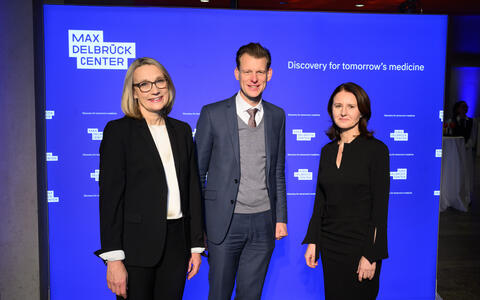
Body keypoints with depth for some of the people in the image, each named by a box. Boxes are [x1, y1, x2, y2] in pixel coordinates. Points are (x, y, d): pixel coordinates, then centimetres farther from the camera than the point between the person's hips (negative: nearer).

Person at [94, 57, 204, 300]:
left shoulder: (182, 130, 9)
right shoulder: (118, 130, -4)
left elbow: (192, 189, 10)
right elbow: (110, 196, -8)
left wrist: (196, 245, 8)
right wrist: (113, 258, -13)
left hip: (176, 243, 4)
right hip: (135, 244, -4)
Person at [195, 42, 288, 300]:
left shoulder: (277, 116, 7)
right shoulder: (212, 114, -5)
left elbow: (278, 172, 12)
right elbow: (197, 172, -2)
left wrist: (281, 217, 8)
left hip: (264, 222, 3)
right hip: (225, 222, -3)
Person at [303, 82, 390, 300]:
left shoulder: (376, 149, -9)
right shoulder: (327, 150, 6)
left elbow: (380, 207, -11)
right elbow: (320, 200, 10)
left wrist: (372, 255, -14)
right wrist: (313, 241, 6)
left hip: (360, 245, -5)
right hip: (330, 245, 5)